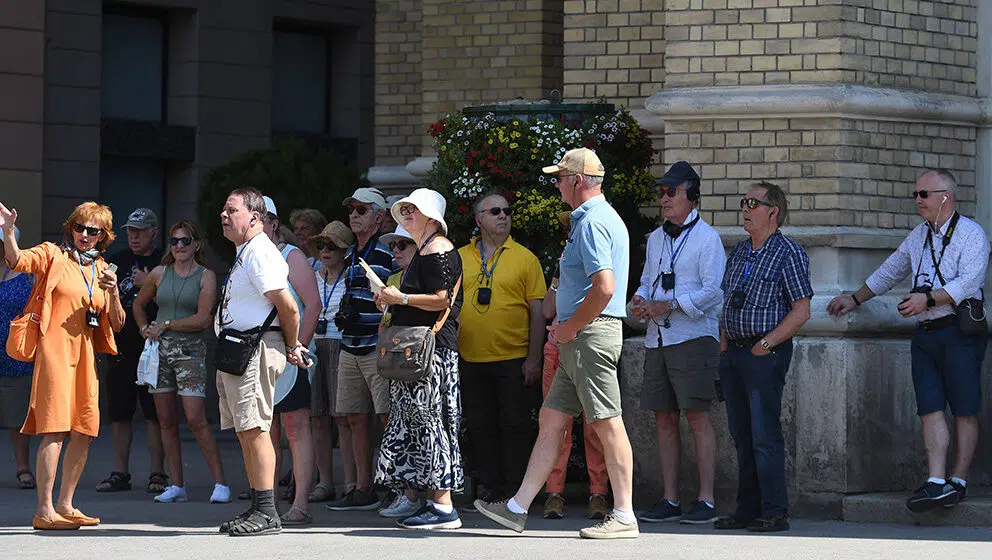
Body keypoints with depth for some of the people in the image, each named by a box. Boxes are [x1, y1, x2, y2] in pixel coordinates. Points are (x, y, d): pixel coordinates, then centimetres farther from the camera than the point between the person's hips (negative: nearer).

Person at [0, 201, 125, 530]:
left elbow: (117, 324, 17)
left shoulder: (102, 269, 19)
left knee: (85, 431, 5)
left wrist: (113, 293, -2)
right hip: (55, 349, -6)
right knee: (55, 429, -14)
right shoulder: (53, 255, 4)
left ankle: (65, 505, 17)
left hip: (86, 353, 6)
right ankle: (44, 511, -17)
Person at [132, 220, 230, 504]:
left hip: (190, 349, -4)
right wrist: (145, 328, 11)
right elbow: (139, 304, 26)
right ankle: (177, 485, 10)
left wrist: (166, 325, -7)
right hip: (160, 350, 4)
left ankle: (220, 483, -9)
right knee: (166, 421, 4)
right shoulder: (159, 274, 10)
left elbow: (203, 319, -10)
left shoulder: (206, 276, -1)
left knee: (196, 420, -13)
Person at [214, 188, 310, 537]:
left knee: (254, 428, -12)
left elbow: (288, 306, -19)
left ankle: (266, 512, -13)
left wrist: (292, 346, -6)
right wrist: (290, 348, 19)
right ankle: (256, 506, 18)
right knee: (246, 431, 13)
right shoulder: (244, 253, 19)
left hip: (255, 349, -11)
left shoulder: (260, 253, -15)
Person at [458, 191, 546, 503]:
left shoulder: (524, 258, 2)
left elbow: (537, 313, 0)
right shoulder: (459, 258, 9)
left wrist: (534, 359, -7)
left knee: (515, 426, -1)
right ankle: (490, 488, 15)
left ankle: (516, 490, 4)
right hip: (471, 360, 3)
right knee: (481, 428, 7)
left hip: (514, 359, -3)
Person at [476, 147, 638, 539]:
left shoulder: (592, 223, -15)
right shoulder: (602, 217, 19)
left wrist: (571, 327, -14)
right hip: (579, 340, 11)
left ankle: (624, 516, -5)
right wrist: (567, 327, 18)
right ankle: (518, 508, 12)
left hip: (590, 334, -11)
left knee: (607, 423, -7)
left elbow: (604, 288, -26)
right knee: (552, 420, 10)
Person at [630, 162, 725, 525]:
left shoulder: (706, 237, -4)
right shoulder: (655, 239, 18)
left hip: (693, 338, -7)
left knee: (697, 416, -10)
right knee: (664, 419, 6)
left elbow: (712, 291, -12)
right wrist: (639, 301, 1)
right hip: (657, 340, 7)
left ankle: (706, 501, -9)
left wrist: (667, 306, -17)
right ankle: (670, 500, 10)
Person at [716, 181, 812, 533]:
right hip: (733, 354, 7)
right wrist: (723, 343, 8)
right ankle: (747, 510, 14)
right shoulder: (739, 253, 17)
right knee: (742, 436, 9)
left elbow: (801, 311, -9)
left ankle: (775, 512, -8)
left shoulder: (788, 253, -5)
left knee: (765, 435, -10)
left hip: (766, 354, -7)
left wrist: (765, 343, -14)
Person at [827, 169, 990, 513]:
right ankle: (936, 484, -12)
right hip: (924, 334, 6)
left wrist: (928, 298, -22)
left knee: (964, 410, -3)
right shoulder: (919, 236, 20)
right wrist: (855, 300, 36)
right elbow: (889, 273, 33)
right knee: (930, 408, -5)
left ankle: (958, 481, 0)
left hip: (958, 332, -6)